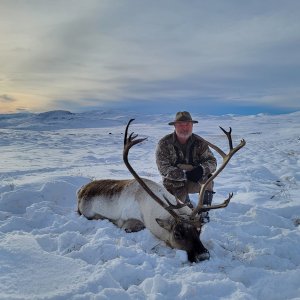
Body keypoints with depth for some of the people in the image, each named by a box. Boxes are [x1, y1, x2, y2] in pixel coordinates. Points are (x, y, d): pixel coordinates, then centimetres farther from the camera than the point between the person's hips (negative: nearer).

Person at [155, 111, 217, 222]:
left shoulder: (199, 142, -6)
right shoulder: (164, 143, -14)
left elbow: (212, 161, -11)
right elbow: (164, 169, -21)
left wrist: (201, 169, -34)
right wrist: (185, 174, -33)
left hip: (194, 182, 1)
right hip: (174, 184, -1)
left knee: (207, 177, -29)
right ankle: (185, 201, 16)